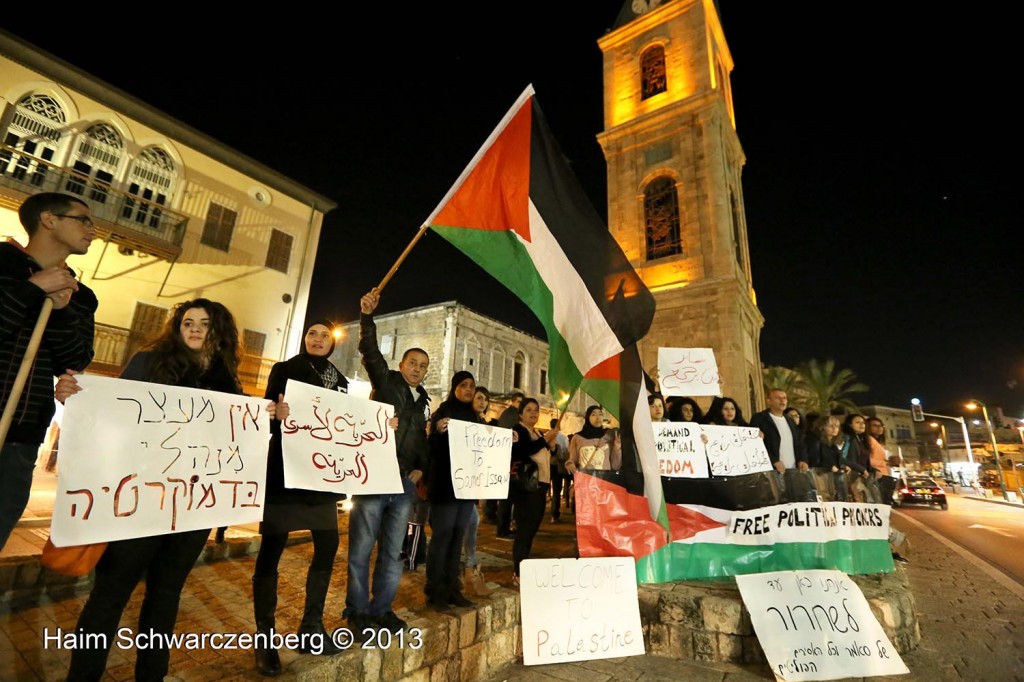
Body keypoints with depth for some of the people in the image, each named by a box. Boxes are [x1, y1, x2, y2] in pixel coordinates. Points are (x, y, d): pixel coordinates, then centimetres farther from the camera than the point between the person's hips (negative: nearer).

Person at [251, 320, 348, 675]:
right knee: (271, 548, 1)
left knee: (328, 546, 8)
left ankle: (312, 625, 25)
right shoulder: (285, 370, 1)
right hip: (285, 469, -4)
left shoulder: (339, 381, 12)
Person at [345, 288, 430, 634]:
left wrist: (421, 468, 5)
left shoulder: (423, 402, 15)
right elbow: (370, 352, -15)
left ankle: (381, 608, 27)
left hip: (403, 483, 5)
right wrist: (367, 317, -26)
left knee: (393, 551, 13)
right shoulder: (385, 382, 0)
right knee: (361, 548, 5)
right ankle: (357, 610, 21)